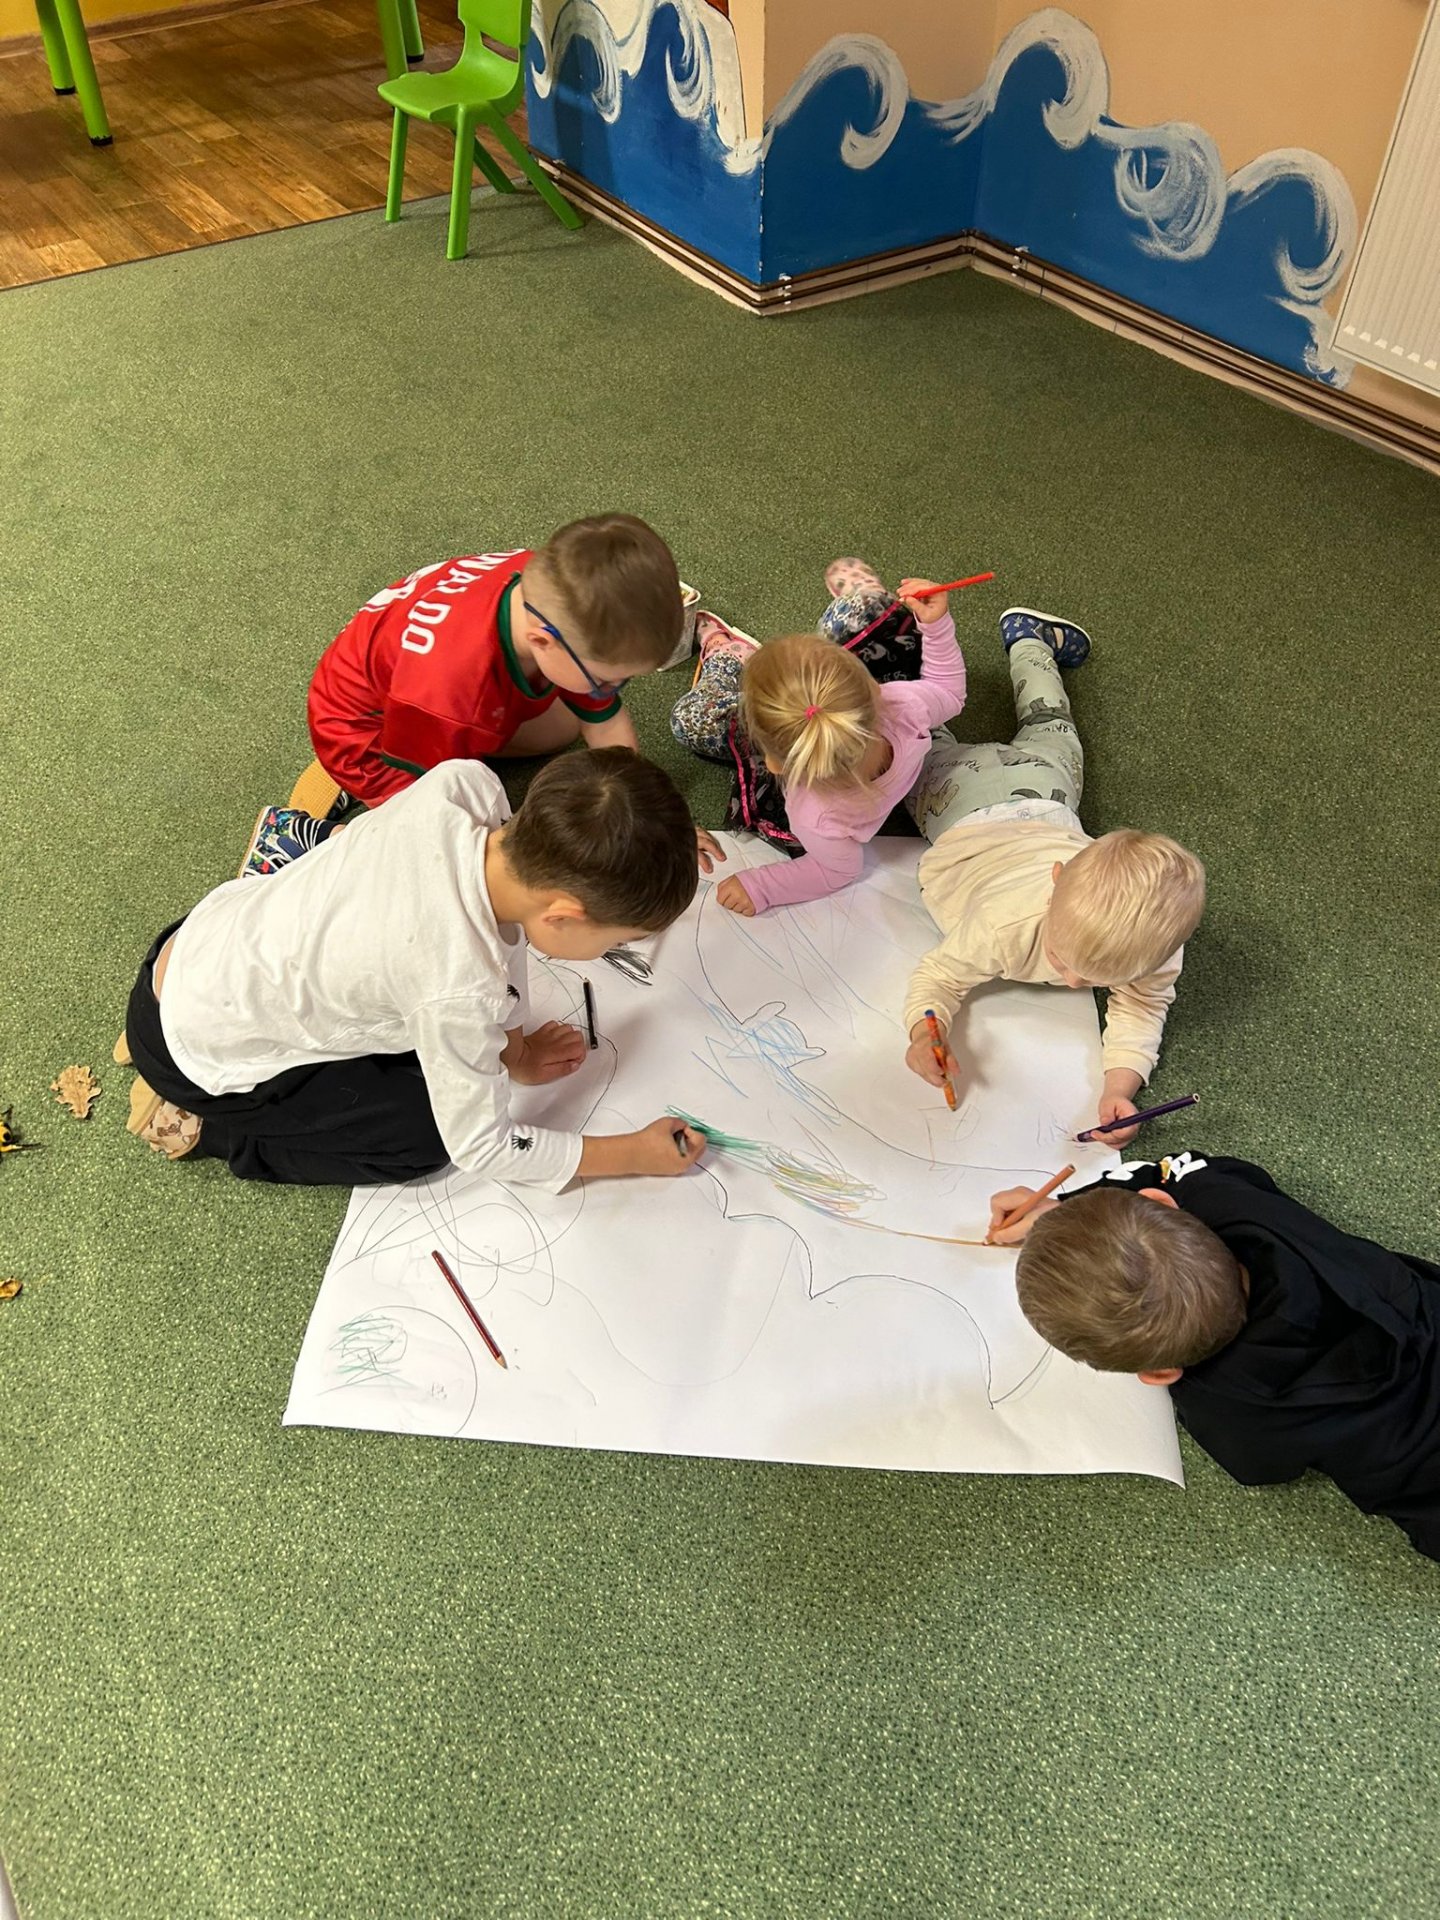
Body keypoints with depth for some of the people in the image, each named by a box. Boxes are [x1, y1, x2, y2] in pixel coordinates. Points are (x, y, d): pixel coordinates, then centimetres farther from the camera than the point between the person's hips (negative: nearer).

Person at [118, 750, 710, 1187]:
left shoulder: (464, 782, -24)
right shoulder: (461, 993, -38)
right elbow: (486, 1147, -21)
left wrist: (513, 1045, 1)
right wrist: (636, 1154, -11)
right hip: (192, 1049, -7)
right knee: (424, 1135, -5)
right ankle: (200, 1125, 5)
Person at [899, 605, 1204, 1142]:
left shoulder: (1151, 944, -39)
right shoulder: (1007, 926, -47)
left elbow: (1141, 1007, -24)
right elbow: (937, 977, -33)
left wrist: (1120, 1085, -43)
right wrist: (925, 1034, -55)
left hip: (1043, 808, 3)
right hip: (969, 815, -3)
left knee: (1049, 737, 37)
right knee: (929, 747, 30)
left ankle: (1030, 639, 55)